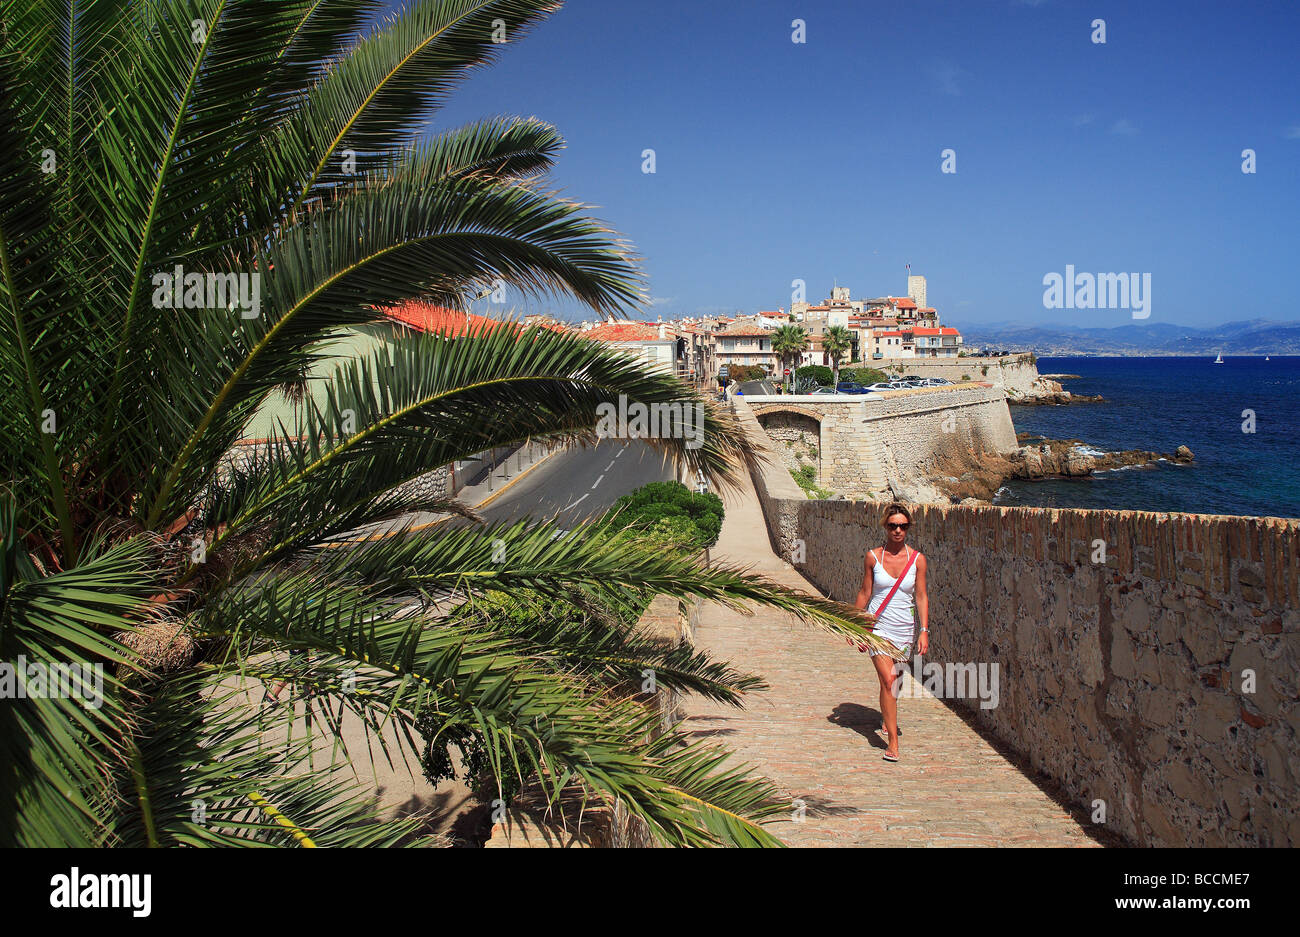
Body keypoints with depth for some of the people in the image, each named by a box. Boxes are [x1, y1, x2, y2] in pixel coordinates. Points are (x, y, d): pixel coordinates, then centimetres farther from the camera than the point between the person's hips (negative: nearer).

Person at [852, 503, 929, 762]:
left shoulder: (917, 559, -1)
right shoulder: (873, 557, -3)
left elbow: (921, 596, 1)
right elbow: (864, 593, 3)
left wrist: (924, 630, -5)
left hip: (904, 630, 2)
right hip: (877, 627, -2)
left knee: (894, 681, 13)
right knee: (888, 681, -13)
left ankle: (888, 718, 42)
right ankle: (892, 740, -8)